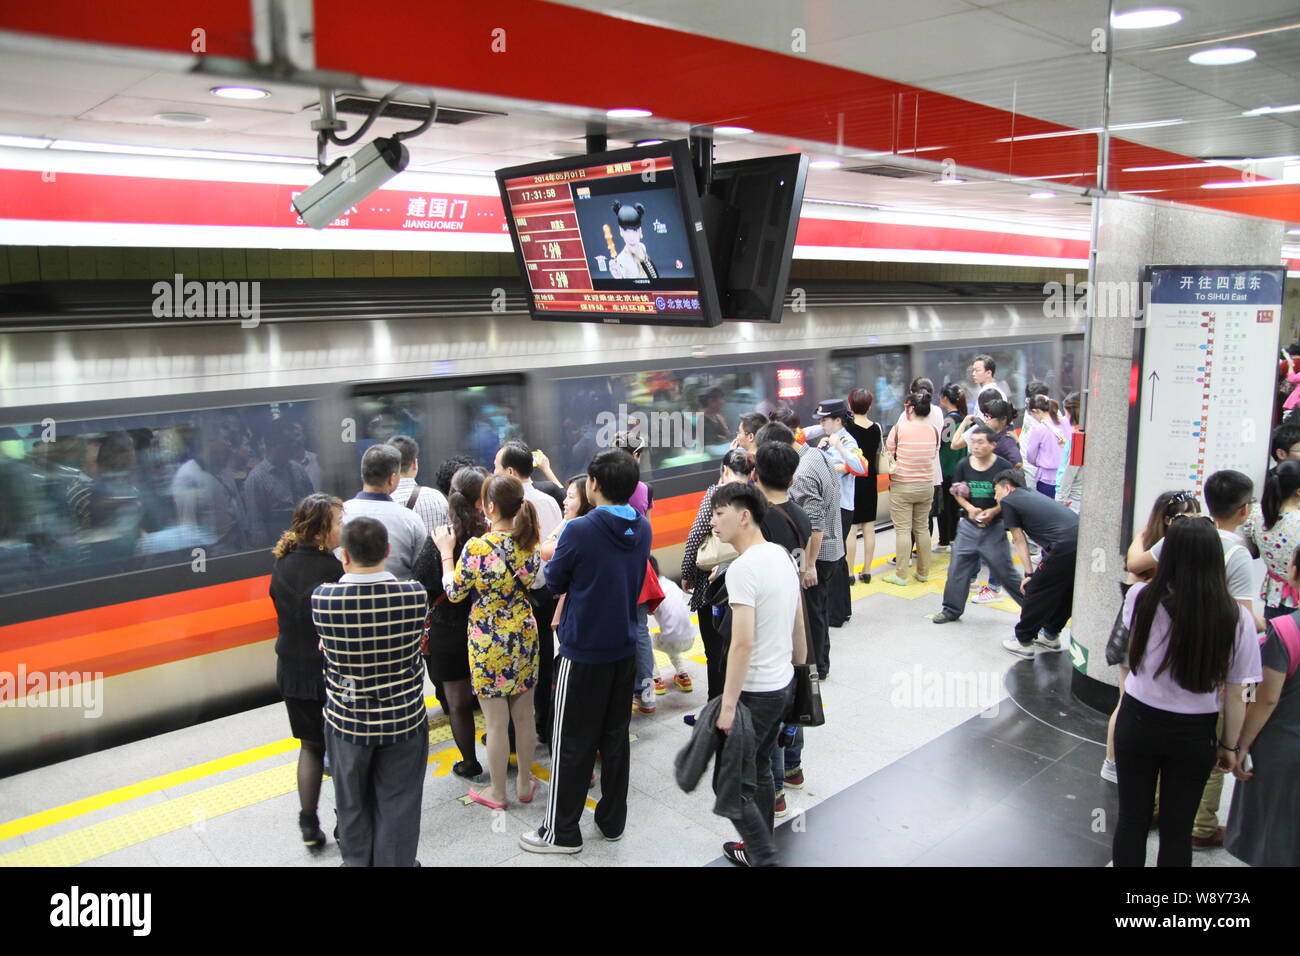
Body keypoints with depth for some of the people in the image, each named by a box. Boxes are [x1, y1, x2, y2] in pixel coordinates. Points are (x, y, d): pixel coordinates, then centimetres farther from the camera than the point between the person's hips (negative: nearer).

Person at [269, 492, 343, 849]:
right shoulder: (332, 571, -24)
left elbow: (284, 611, 9)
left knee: (311, 746, 21)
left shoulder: (282, 565, -4)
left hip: (293, 672, 6)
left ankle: (309, 826, 23)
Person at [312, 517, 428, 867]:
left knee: (353, 803, 23)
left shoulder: (322, 598, -19)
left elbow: (326, 649, -2)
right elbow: (416, 646, -4)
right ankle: (396, 861, 32)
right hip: (404, 717, 0)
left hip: (347, 720, 1)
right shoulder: (414, 594, -19)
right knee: (397, 803, 17)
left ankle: (357, 861, 40)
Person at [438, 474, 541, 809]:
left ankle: (497, 792, 25)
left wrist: (446, 552, 4)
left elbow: (454, 593, -9)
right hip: (524, 636, 5)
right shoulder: (529, 543, -5)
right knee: (524, 715, 17)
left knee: (497, 722, 9)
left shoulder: (477, 548, -22)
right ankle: (525, 784, 31)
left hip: (489, 642, -5)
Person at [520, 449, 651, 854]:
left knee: (572, 743, 5)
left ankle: (562, 832, 16)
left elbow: (554, 582, -6)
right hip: (624, 647, 6)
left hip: (583, 650, -6)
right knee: (615, 736, 16)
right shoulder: (642, 529, 0)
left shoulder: (580, 530, -20)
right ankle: (613, 820, 27)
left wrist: (553, 553, 11)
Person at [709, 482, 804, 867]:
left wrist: (728, 705, -22)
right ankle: (758, 848, 36)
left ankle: (764, 858, 10)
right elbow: (799, 625, 14)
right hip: (783, 684, 9)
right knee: (759, 770, 22)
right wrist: (799, 666, 25)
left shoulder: (743, 568, -22)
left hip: (755, 691, -9)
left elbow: (743, 643, -27)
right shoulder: (781, 555, 5)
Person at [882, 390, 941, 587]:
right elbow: (934, 454, 9)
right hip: (926, 485, 4)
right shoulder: (933, 430, -1)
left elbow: (888, 453, -6)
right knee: (922, 528, 14)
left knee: (903, 530, 0)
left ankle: (901, 575, 4)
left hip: (902, 486, -4)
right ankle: (923, 572, 22)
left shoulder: (899, 428, -14)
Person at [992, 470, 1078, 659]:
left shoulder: (1008, 501, 7)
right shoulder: (1034, 495, 28)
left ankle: (1023, 642, 18)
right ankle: (1051, 636, 40)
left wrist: (1029, 574, 11)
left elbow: (1020, 541, 8)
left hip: (1065, 549, -8)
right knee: (1065, 593, 24)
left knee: (1034, 591, 8)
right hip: (1082, 541, 8)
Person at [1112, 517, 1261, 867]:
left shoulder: (1141, 598, -18)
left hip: (1138, 721, 0)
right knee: (1177, 829, 17)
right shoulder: (1236, 618, -17)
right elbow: (1235, 695, -9)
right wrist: (1231, 746, 7)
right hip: (1194, 735, 1)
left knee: (1132, 821, 15)